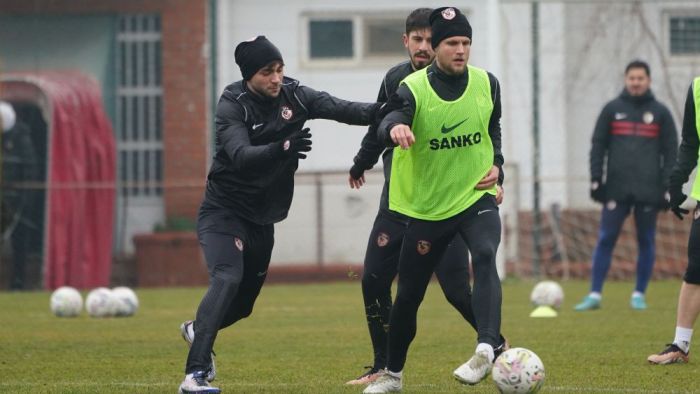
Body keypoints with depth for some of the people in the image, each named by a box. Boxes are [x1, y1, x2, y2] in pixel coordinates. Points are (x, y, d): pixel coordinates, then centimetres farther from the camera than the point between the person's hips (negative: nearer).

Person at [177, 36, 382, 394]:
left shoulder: (293, 95, -5)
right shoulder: (232, 106, -18)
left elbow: (340, 109, -17)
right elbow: (241, 156, -34)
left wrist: (382, 112, -35)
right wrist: (283, 148, -51)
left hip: (262, 217, 6)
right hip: (224, 211, -6)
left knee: (244, 300, 15)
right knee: (227, 279, -27)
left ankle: (197, 330, 48)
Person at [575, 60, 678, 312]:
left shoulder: (660, 113, 8)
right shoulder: (612, 110, 9)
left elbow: (670, 152, 7)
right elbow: (598, 146, 9)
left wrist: (667, 187, -1)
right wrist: (596, 180, 0)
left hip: (648, 190, 0)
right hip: (617, 188, 0)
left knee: (646, 242, 3)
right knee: (606, 239, -5)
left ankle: (639, 295, 11)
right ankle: (595, 295, -4)